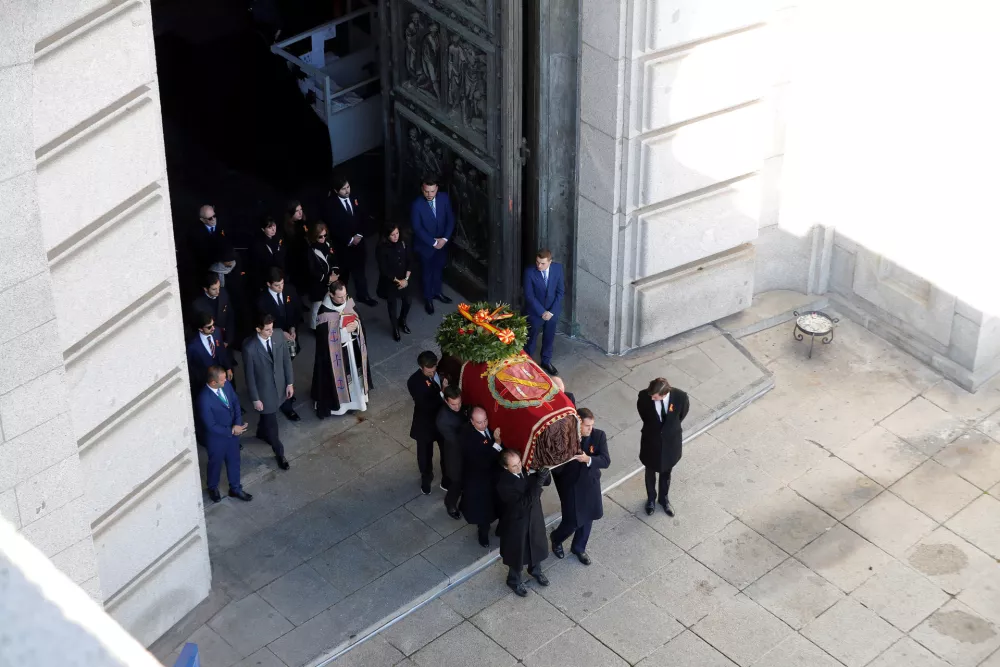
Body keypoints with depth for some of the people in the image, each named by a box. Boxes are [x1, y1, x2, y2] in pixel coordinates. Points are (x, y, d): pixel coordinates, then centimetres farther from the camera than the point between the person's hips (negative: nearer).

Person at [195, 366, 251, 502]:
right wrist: (231, 431, -19)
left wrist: (238, 424, -16)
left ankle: (235, 488, 47)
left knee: (234, 461, 24)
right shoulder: (204, 400, -36)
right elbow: (211, 426, -27)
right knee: (216, 463, 21)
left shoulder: (226, 385, -16)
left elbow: (235, 402, -2)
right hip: (217, 437, -6)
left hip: (233, 431, 6)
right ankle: (213, 488, 50)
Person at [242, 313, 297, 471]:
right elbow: (249, 375, -18)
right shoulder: (249, 347, -29)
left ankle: (262, 432, 61)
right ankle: (279, 454, 31)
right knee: (272, 425, 10)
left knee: (268, 415, 30)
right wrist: (255, 398, -11)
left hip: (280, 385, 5)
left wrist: (290, 382, 2)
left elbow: (286, 359, -2)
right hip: (264, 390, -5)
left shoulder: (279, 334, -16)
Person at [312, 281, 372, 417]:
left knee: (354, 371, 24)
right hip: (336, 349, -6)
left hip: (353, 345, 6)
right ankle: (338, 401, 33)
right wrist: (345, 330, -24)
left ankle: (357, 395, 46)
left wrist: (356, 324, -18)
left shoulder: (348, 303, -10)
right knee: (339, 375, 12)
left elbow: (359, 318, 5)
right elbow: (325, 336, -23)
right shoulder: (325, 312, -27)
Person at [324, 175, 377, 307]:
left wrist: (360, 235, -11)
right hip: (342, 245, -4)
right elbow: (333, 228, -18)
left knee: (360, 270, 16)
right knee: (343, 273, 10)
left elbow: (363, 217, 2)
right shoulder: (330, 205, -17)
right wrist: (349, 240, -17)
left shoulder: (354, 199, -3)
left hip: (358, 241, 4)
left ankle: (363, 295, 31)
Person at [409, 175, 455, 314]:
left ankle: (437, 292, 46)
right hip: (425, 244, -4)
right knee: (427, 271, 14)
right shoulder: (416, 205, -25)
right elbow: (417, 228, -21)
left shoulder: (444, 198, -13)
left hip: (442, 242, 4)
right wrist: (433, 242, -19)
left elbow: (450, 219, -5)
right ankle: (428, 298, 32)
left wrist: (444, 238, -14)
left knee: (439, 268, 23)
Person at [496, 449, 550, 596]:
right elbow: (524, 502, -36)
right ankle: (515, 581, 45)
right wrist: (538, 483, -43)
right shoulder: (503, 484, -34)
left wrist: (543, 475, -28)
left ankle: (535, 570, 57)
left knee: (536, 546, 28)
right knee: (518, 554, 18)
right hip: (517, 523, -6)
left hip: (534, 516, 6)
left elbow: (546, 481, -4)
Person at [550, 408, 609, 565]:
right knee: (573, 522, 5)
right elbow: (555, 469, -22)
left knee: (587, 518, 20)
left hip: (590, 485, 4)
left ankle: (579, 547, 47)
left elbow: (606, 461, -18)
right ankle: (556, 538, 40)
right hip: (570, 487, -4)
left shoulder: (599, 435, -15)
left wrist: (588, 459, -37)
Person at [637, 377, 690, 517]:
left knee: (666, 471, 25)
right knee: (650, 471, 24)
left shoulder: (680, 397, -30)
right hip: (651, 440, 0)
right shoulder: (644, 396, -30)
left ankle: (664, 498, 51)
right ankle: (651, 498, 51)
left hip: (671, 441, 0)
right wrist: (652, 426, 5)